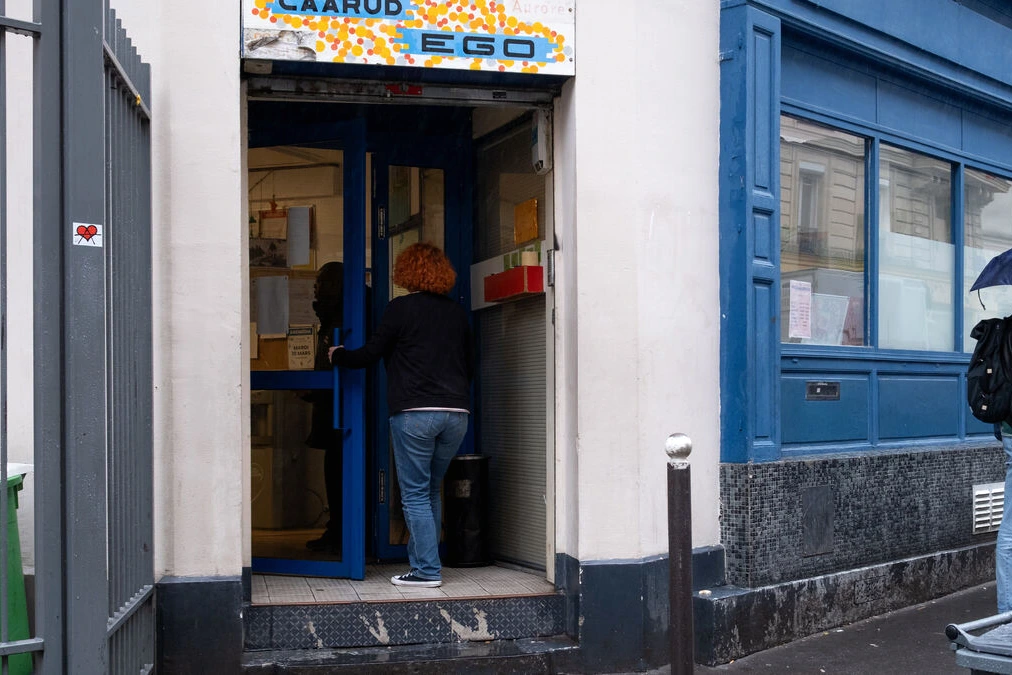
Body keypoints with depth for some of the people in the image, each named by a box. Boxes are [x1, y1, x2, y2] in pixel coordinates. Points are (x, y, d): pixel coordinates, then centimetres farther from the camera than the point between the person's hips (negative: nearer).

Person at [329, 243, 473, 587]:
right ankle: (424, 559, 20)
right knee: (430, 490, 17)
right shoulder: (457, 313, 13)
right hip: (457, 413, 5)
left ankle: (426, 570, 1)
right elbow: (470, 367, 19)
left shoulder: (401, 308, -2)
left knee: (415, 494, 2)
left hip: (414, 413, -5)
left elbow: (370, 354, 0)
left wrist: (337, 355, 19)